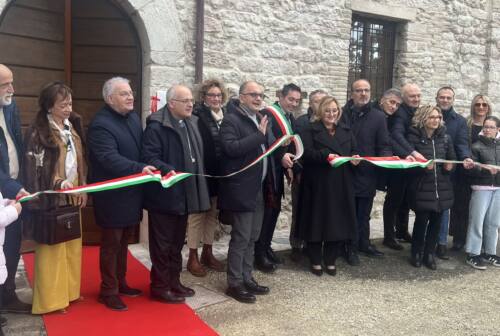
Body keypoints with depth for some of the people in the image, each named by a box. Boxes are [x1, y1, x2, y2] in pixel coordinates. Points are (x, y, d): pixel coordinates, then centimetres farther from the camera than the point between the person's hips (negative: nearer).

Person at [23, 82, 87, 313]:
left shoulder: (73, 126, 8)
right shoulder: (38, 131, -13)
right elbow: (34, 167, -15)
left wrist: (83, 188, 7)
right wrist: (58, 183, -24)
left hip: (73, 196, 7)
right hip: (52, 198, -6)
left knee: (72, 244, 13)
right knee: (53, 246, 2)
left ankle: (70, 290, 27)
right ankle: (51, 298, 14)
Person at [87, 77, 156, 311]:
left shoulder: (133, 117, 10)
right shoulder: (100, 124, -17)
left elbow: (142, 148, 14)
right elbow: (110, 159, -28)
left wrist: (147, 168, 0)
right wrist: (139, 168, -37)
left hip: (131, 193, 8)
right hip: (112, 196, -8)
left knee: (123, 242, 18)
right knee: (111, 244, 4)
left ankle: (120, 282, 33)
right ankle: (108, 291, 18)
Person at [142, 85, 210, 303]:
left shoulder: (191, 123, 12)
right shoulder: (156, 126, -14)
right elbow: (149, 158, -20)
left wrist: (197, 188, 16)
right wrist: (167, 170, -36)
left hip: (183, 194, 8)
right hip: (164, 196, -8)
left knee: (177, 243, 18)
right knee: (162, 245, 3)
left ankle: (174, 282, 31)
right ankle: (160, 287, 16)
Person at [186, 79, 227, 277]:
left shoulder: (225, 116, 8)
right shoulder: (197, 116, -12)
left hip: (218, 175, 6)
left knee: (212, 214, 15)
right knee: (197, 214, 4)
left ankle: (207, 253, 29)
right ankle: (193, 257, 15)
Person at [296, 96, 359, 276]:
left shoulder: (346, 130, 16)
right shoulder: (310, 130, 1)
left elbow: (354, 151, 16)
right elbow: (306, 152, -12)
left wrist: (355, 158, -7)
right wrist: (325, 155, -26)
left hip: (341, 184, 4)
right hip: (318, 183, -4)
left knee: (338, 221, 4)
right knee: (317, 220, 1)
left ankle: (330, 260, 19)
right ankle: (315, 261, 15)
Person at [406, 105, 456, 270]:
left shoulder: (445, 137, 8)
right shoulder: (414, 136, -6)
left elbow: (452, 158, 16)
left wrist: (450, 165, -6)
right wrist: (423, 166, -24)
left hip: (441, 186, 5)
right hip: (421, 187, -4)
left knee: (436, 221, 7)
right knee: (422, 219, -3)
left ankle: (429, 254, 23)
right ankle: (416, 253, 18)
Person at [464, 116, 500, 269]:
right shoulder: (477, 146, -3)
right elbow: (471, 169, -10)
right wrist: (486, 169, -24)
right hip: (481, 188, -4)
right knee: (477, 221, -2)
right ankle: (472, 254, 6)